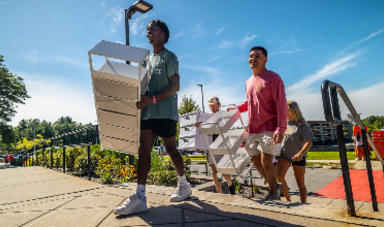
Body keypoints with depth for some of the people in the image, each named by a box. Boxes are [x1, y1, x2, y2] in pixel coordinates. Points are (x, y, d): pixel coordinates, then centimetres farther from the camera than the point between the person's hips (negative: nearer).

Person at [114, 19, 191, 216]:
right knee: (144, 150, -4)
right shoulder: (147, 59, 21)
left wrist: (153, 99, -21)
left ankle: (184, 185, 25)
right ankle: (139, 197, -4)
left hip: (165, 112, -6)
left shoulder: (169, 57, -1)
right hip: (148, 112, 7)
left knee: (170, 148, 3)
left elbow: (176, 85, -11)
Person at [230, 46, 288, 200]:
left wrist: (280, 129, -22)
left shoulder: (273, 78, -7)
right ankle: (274, 186, 34)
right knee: (256, 161, 11)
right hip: (253, 129, 7)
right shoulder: (248, 82, 14)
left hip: (269, 128, -7)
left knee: (266, 161, -8)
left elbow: (281, 104, -13)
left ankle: (273, 193, 17)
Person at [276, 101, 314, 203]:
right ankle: (288, 200, 0)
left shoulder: (302, 125, -10)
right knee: (279, 177, -19)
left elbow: (309, 142, -17)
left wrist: (300, 154, -32)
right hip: (284, 154, 3)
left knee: (300, 184, 11)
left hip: (298, 157, -2)